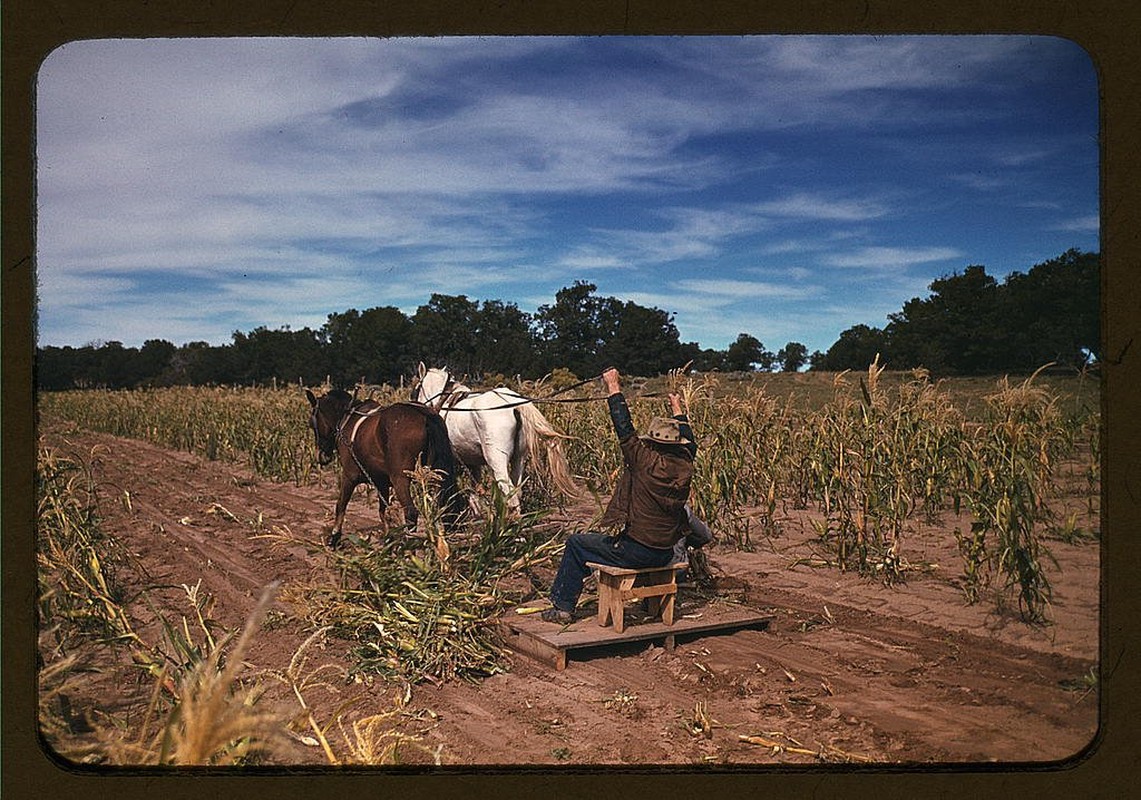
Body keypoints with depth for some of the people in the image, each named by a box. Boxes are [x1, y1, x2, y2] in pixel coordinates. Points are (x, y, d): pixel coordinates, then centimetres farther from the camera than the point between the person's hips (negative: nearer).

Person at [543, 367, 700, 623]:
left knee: (576, 543, 13)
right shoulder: (684, 466, -3)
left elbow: (625, 429, -13)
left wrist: (613, 389, -4)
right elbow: (689, 442, 18)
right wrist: (678, 411, 33)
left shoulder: (646, 462, -19)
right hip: (665, 556, 6)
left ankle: (563, 607, 17)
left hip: (635, 552, -6)